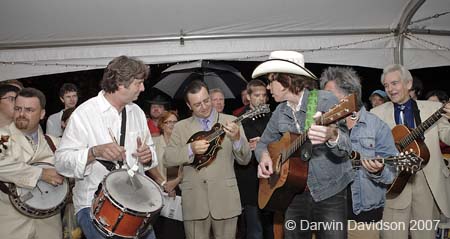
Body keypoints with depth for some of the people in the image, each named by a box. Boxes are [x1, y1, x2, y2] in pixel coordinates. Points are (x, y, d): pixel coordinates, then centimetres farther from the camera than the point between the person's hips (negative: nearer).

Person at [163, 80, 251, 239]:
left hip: (225, 198, 0)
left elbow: (245, 160, -1)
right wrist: (190, 149, -17)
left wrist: (237, 139, -20)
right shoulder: (181, 127, 6)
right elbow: (167, 159, -1)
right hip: (194, 200, 1)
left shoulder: (231, 122, 3)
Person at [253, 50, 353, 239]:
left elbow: (346, 148, -17)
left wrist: (332, 136, -40)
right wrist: (264, 155, -7)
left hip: (329, 192, -4)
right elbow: (263, 143, 17)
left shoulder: (326, 101, -11)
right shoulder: (280, 112, 5)